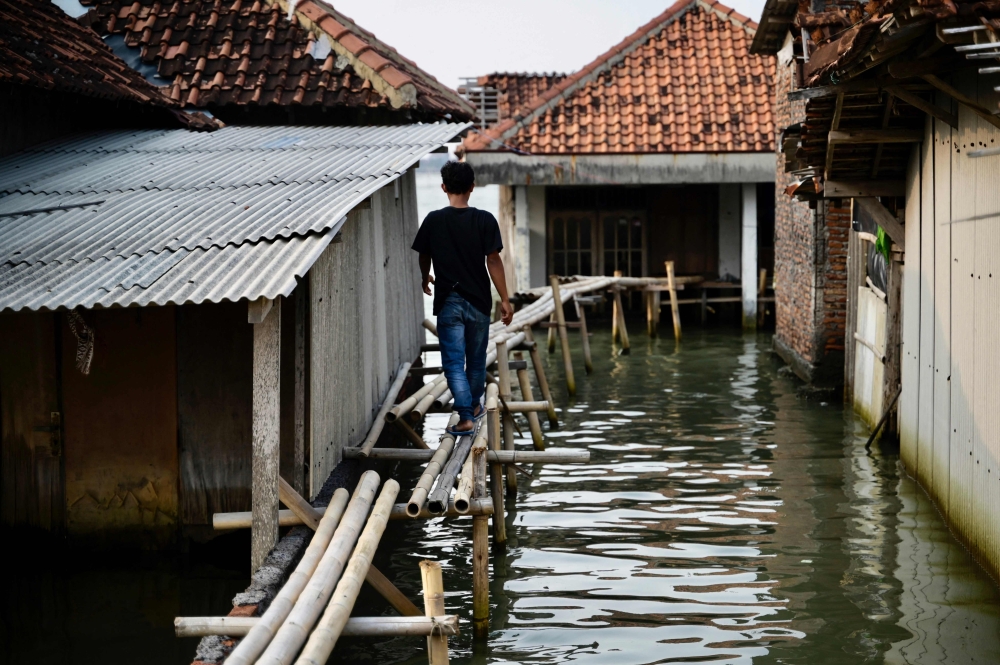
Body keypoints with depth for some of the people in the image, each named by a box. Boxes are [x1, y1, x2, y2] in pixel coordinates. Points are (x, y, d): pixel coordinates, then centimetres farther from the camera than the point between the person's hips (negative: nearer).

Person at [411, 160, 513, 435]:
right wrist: (505, 300, -4)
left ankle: (466, 416, -10)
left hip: (448, 301, -1)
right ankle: (475, 405, 35)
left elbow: (424, 256, 9)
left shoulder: (433, 221, -5)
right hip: (478, 300, 1)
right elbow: (493, 261, -10)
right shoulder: (485, 220, -8)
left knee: (453, 362, 0)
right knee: (476, 359, 18)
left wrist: (426, 278, 31)